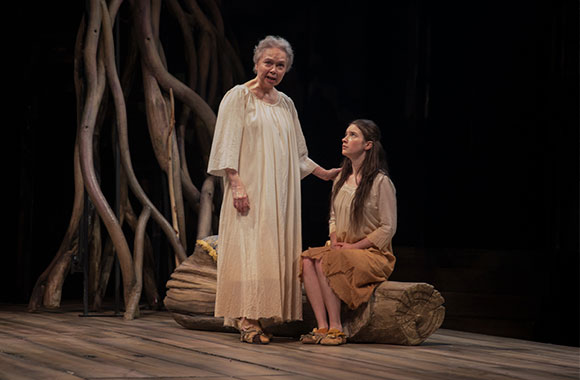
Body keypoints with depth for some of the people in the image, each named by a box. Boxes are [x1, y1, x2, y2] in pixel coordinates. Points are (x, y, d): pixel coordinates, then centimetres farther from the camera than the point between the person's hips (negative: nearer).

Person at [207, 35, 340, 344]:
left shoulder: (286, 104, 16)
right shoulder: (238, 97, -2)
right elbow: (227, 145, -9)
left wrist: (323, 173, 22)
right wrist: (236, 183, -18)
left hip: (280, 192, 6)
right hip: (250, 189, -6)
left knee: (277, 248, 2)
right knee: (250, 247, -12)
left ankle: (267, 315, 5)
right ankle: (248, 321, -13)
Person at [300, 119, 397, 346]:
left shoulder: (381, 182, -7)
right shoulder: (341, 180, 16)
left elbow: (388, 227, -9)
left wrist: (353, 246, -13)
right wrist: (335, 240, 2)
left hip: (373, 254, -6)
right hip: (342, 249, 6)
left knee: (325, 262, -32)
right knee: (307, 260, -24)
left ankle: (336, 328, -26)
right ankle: (322, 327, -29)